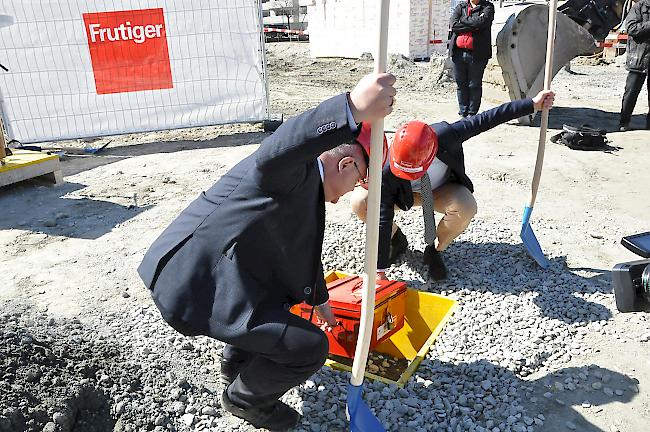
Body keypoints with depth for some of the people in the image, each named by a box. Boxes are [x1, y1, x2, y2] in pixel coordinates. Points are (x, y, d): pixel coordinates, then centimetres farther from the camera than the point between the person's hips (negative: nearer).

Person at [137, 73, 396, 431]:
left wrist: (320, 300, 44)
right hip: (198, 282, -11)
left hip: (205, 267, 11)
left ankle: (236, 362, 45)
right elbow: (273, 154, -39)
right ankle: (244, 397, 20)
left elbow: (303, 249, 31)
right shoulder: (299, 165, -12)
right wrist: (353, 109, -52)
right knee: (310, 347, -9)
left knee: (285, 287, 33)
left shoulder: (307, 186, 19)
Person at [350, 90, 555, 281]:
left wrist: (532, 104, -17)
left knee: (466, 207, -35)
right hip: (405, 194, 0)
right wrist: (380, 270, -32)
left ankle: (434, 250, -5)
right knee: (359, 202, -28)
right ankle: (396, 239, 2)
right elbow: (383, 218, -33)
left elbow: (484, 120, -22)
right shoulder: (387, 171, -35)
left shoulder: (444, 136, -35)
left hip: (441, 190, 1)